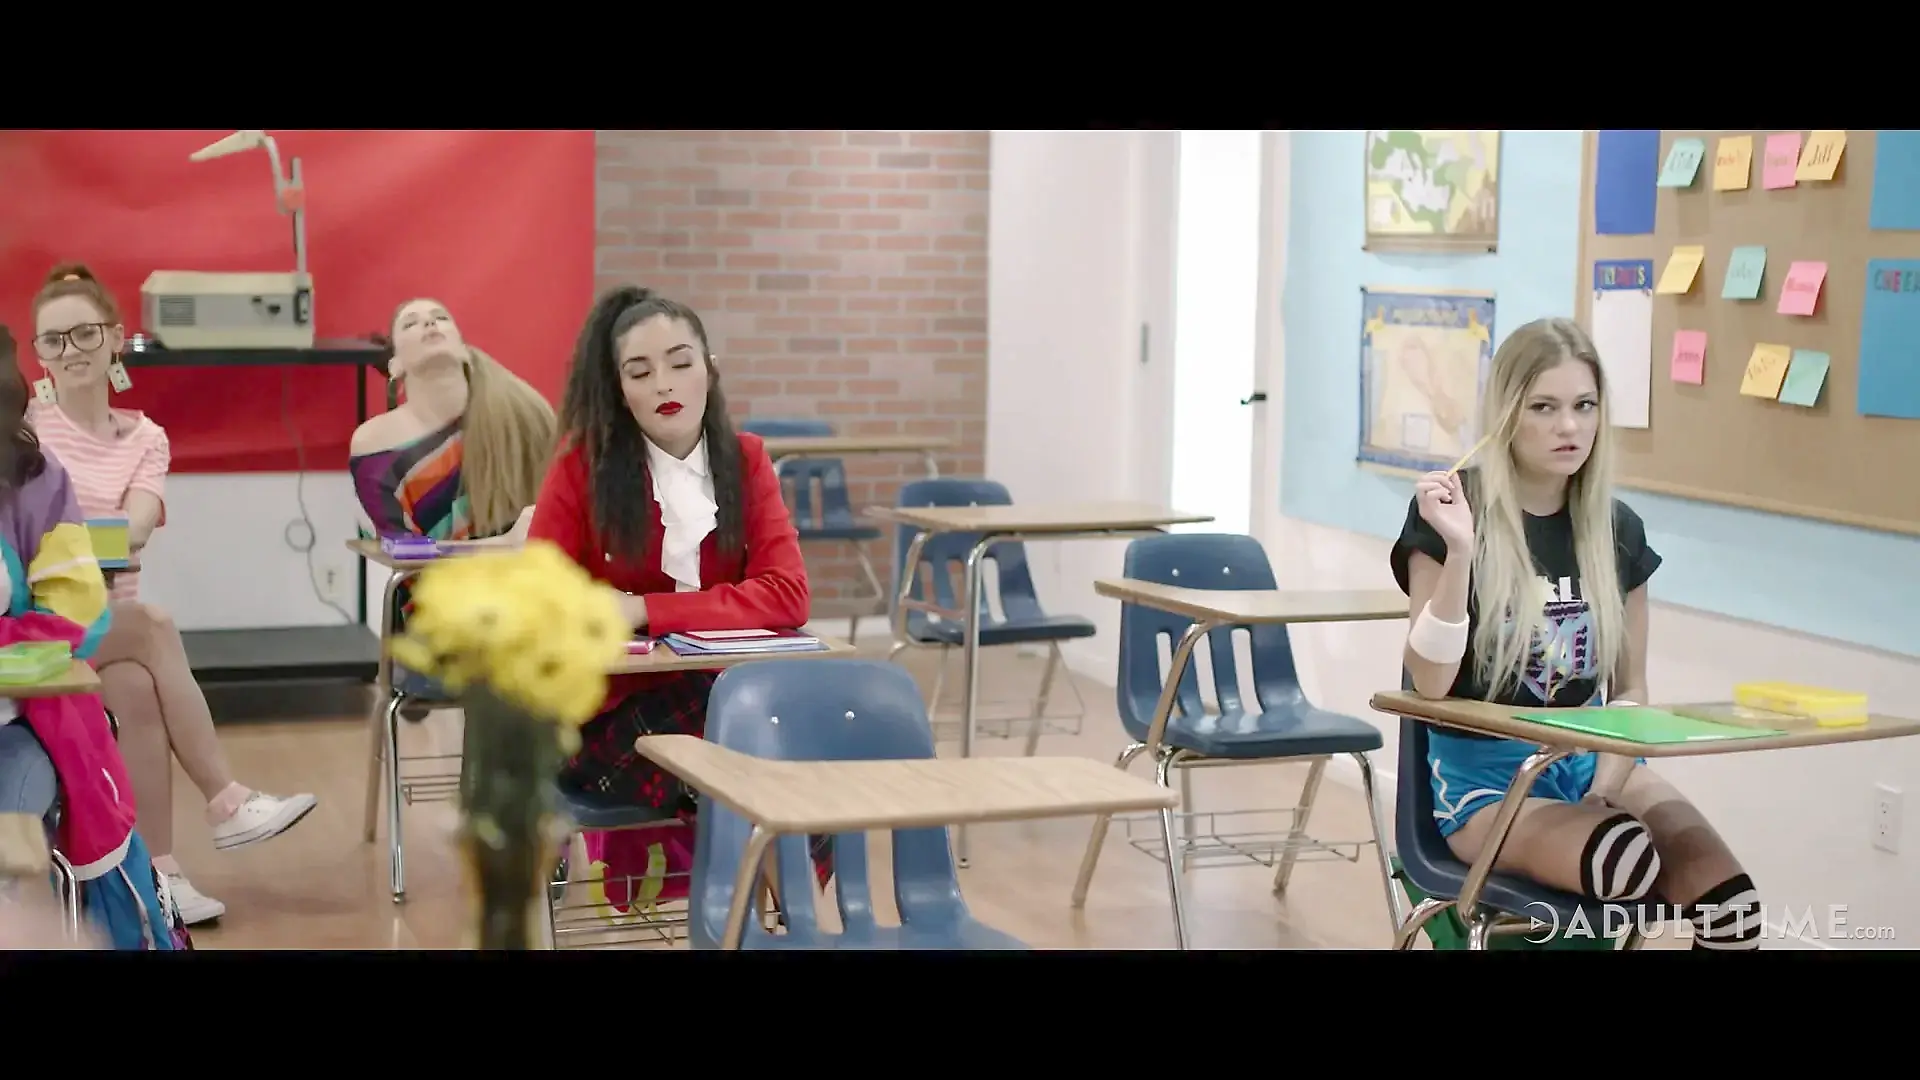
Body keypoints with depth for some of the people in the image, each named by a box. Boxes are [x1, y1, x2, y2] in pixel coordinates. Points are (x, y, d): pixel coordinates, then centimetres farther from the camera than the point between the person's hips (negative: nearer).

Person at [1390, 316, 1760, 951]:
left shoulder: (1617, 528, 4)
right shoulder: (1451, 511, -9)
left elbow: (1630, 690, 12)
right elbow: (1430, 683, -15)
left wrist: (1607, 786, -6)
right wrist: (1459, 551, -26)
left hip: (1590, 761, 5)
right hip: (1484, 769, -4)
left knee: (1732, 903, -22)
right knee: (1625, 861, -35)